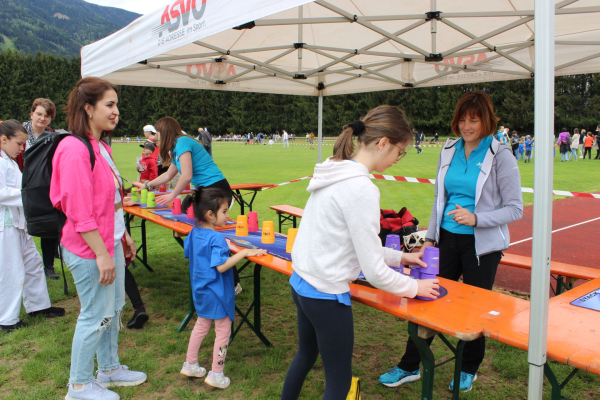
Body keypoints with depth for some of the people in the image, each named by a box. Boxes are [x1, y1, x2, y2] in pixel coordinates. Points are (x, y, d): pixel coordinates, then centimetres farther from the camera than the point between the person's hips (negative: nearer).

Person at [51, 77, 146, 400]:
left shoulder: (100, 147, 10)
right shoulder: (75, 150, -20)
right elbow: (79, 212, -23)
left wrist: (123, 235, 18)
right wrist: (102, 254, -21)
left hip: (110, 242, 9)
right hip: (89, 249, -9)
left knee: (113, 309, 19)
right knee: (96, 316, 3)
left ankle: (109, 368, 37)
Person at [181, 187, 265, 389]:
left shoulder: (194, 232, -1)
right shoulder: (216, 239, -26)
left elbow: (188, 252, 15)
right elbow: (221, 266, -30)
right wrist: (243, 253, -29)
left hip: (201, 289, 9)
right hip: (216, 293, -9)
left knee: (201, 326, 25)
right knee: (223, 331, 8)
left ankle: (190, 365, 37)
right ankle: (216, 374, 17)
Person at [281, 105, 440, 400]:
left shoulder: (334, 173, 3)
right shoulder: (361, 188, -24)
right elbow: (374, 272, -19)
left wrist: (399, 257, 12)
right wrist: (415, 287, -2)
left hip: (300, 284, 9)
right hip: (326, 295, -9)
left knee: (305, 355, 30)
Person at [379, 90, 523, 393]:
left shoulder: (500, 155, -10)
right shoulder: (449, 150, 5)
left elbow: (515, 209, -9)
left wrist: (475, 218, -23)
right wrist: (430, 237, 12)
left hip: (482, 245, -4)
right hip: (447, 239, 4)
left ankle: (469, 370, 34)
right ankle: (409, 366, 22)